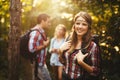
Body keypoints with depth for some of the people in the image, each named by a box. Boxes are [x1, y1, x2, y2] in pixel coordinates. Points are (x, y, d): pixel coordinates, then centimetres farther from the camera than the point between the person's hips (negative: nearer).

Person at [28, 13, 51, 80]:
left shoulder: (41, 32, 13)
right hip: (38, 65, -10)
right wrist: (44, 45, -18)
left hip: (42, 63, 10)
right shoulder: (35, 32, -19)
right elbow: (32, 49, -28)